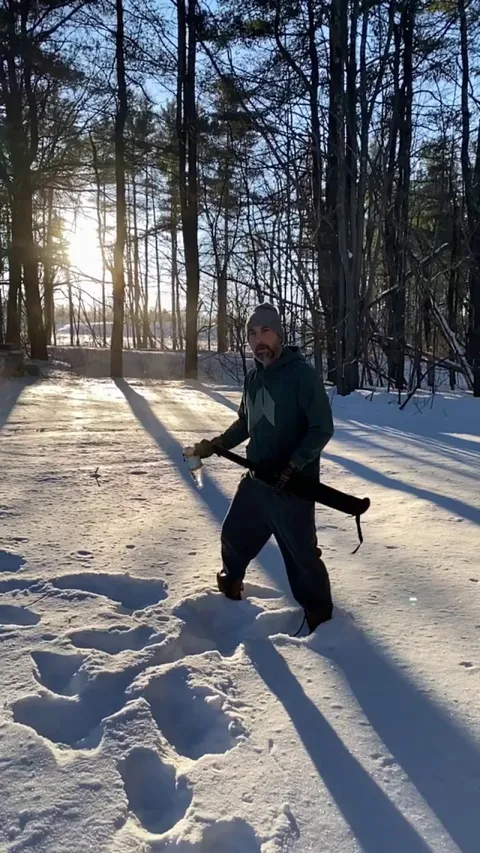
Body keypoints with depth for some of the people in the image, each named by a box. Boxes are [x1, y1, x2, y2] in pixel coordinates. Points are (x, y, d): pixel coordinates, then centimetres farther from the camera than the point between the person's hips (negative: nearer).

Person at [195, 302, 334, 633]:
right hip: (256, 480, 7)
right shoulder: (253, 377, 9)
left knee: (301, 554, -1)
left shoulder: (302, 374, -14)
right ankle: (231, 583, 50)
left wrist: (292, 466, -25)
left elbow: (322, 429, -17)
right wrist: (215, 445, 14)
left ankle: (319, 618, 20)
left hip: (293, 485, -7)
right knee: (235, 535, 22)